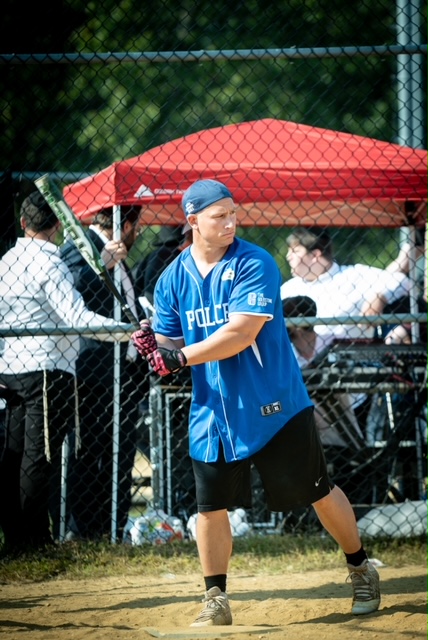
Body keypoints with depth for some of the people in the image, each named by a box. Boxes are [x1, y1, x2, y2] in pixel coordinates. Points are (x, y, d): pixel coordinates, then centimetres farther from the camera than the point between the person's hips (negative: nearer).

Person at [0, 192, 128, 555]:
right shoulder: (49, 263, -14)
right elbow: (77, 317, -23)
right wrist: (130, 331, -29)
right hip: (46, 370, -8)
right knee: (41, 457, -5)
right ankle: (35, 538, -3)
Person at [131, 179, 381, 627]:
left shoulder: (254, 265, -12)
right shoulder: (173, 279, 3)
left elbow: (240, 333, -22)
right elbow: (171, 346, 7)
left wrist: (182, 355, -27)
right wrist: (153, 345, -17)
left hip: (274, 405, -3)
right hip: (213, 411, 3)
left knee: (318, 493, 6)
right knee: (211, 505, 2)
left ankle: (361, 570, 25)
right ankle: (216, 602, 13)